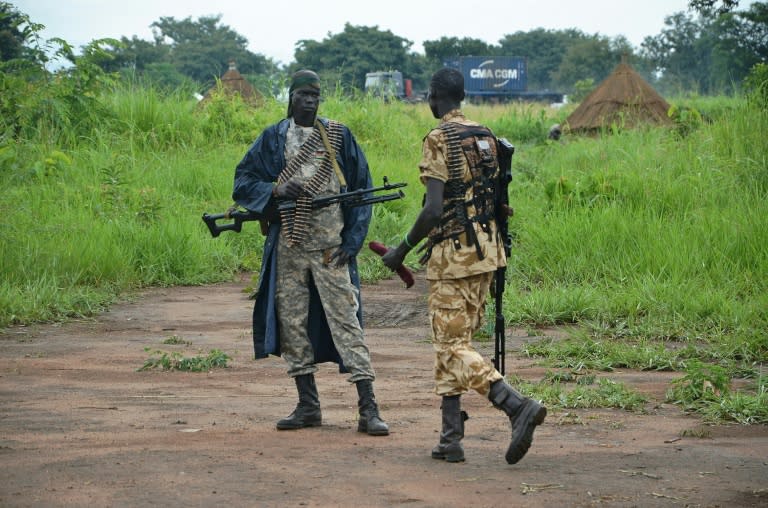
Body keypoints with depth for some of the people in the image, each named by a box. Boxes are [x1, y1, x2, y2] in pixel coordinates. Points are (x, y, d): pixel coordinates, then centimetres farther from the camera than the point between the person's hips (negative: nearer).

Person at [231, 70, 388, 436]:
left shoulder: (339, 137, 5)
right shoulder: (273, 138, 8)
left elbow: (362, 188, 6)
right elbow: (242, 182, 7)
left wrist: (353, 239, -4)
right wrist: (276, 190, -13)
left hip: (330, 246, -2)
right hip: (288, 246, 3)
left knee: (346, 320, -8)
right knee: (292, 322, 5)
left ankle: (368, 409, -10)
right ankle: (308, 406, 15)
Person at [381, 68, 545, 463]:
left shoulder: (438, 140, -13)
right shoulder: (486, 138, 11)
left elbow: (434, 209, -21)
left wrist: (402, 250, -8)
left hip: (453, 255, -8)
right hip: (486, 251, 8)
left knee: (453, 347, -5)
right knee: (451, 343, 15)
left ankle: (518, 406, -24)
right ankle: (451, 438, 14)